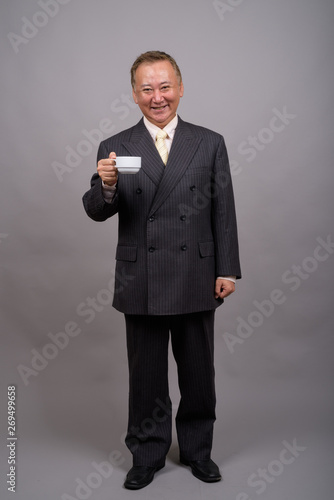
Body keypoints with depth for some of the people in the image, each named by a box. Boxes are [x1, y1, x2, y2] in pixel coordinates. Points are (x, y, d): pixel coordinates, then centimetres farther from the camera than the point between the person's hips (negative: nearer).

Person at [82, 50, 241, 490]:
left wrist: (228, 270, 0)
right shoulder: (115, 148, 2)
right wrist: (106, 185, -26)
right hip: (141, 284, 0)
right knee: (146, 376, 12)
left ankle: (197, 449, 35)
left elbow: (224, 212, 4)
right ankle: (147, 455, 32)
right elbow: (97, 212, -4)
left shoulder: (210, 144, 5)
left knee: (198, 374, 13)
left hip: (196, 282, 1)